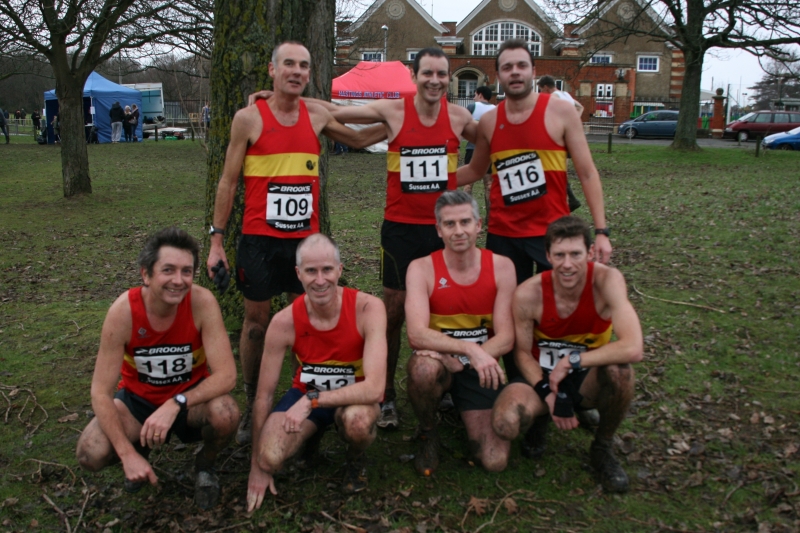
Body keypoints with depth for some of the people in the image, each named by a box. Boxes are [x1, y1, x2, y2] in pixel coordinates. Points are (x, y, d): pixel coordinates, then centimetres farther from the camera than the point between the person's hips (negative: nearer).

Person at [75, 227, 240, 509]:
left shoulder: (202, 302, -25)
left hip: (191, 397, 0)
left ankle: (204, 464, 4)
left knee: (225, 414, -33)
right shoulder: (123, 311, -23)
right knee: (91, 455, -24)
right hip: (138, 399, 1)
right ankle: (139, 450, 14)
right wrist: (128, 454, -27)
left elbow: (226, 375, -26)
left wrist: (176, 404, -39)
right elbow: (100, 392, -19)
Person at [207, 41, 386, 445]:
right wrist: (216, 239, -4)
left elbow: (359, 140, 24)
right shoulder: (248, 118, -3)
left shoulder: (318, 116, 6)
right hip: (259, 238, -2)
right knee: (255, 321, 6)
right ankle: (252, 407, 21)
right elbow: (228, 182, -1)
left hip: (306, 237, 3)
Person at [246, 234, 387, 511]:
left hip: (356, 396, -2)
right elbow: (263, 395, -10)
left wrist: (312, 401, -34)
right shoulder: (284, 322, -20)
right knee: (270, 458, -22)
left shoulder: (367, 308, -27)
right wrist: (257, 467, -5)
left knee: (357, 419, -38)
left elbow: (374, 388, -31)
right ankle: (313, 433, 15)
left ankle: (356, 460, 1)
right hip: (306, 393, 3)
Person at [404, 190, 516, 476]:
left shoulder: (501, 267, -8)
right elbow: (417, 334, -26)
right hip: (439, 363, -1)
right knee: (424, 367, -39)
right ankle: (427, 433, -5)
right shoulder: (422, 268, -13)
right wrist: (470, 349, -38)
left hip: (479, 368, 1)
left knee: (495, 462, -11)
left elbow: (506, 338, -10)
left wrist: (458, 362, -25)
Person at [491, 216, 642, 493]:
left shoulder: (607, 280, -24)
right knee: (505, 423, -31)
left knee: (619, 369, -36)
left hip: (588, 380, 0)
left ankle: (603, 447, -4)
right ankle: (540, 422, 11)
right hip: (542, 377, 0)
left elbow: (632, 348, -36)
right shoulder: (528, 294, -20)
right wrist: (550, 394, -20)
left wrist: (572, 361, -28)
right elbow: (522, 352, -6)